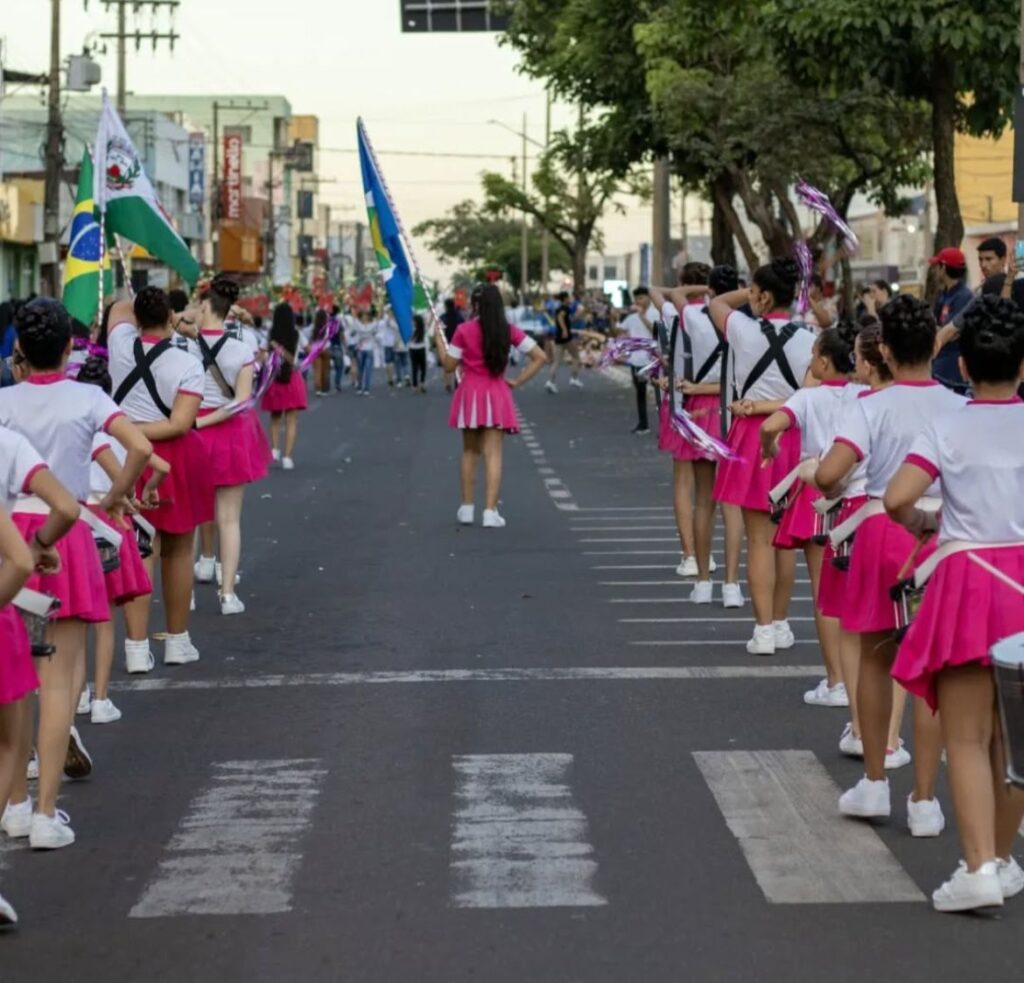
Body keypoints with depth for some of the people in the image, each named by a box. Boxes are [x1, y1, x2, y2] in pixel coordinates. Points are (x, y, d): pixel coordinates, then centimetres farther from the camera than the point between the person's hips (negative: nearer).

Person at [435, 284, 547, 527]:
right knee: (493, 454, -2)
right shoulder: (510, 331, -2)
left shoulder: (464, 331, -7)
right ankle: (490, 511, -9)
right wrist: (517, 381, 1)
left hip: (470, 395, 0)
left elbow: (449, 365, 0)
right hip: (496, 397, 0)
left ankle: (467, 508, 19)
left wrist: (438, 339, 12)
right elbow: (540, 357, -3)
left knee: (470, 452, 15)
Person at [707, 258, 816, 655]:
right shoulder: (808, 340, -4)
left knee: (759, 538, -1)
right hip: (793, 439, 3)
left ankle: (764, 629, -2)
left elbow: (716, 302, 13)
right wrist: (772, 406, 1)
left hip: (752, 437, -3)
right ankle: (781, 624, 22)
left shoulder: (744, 329, -8)